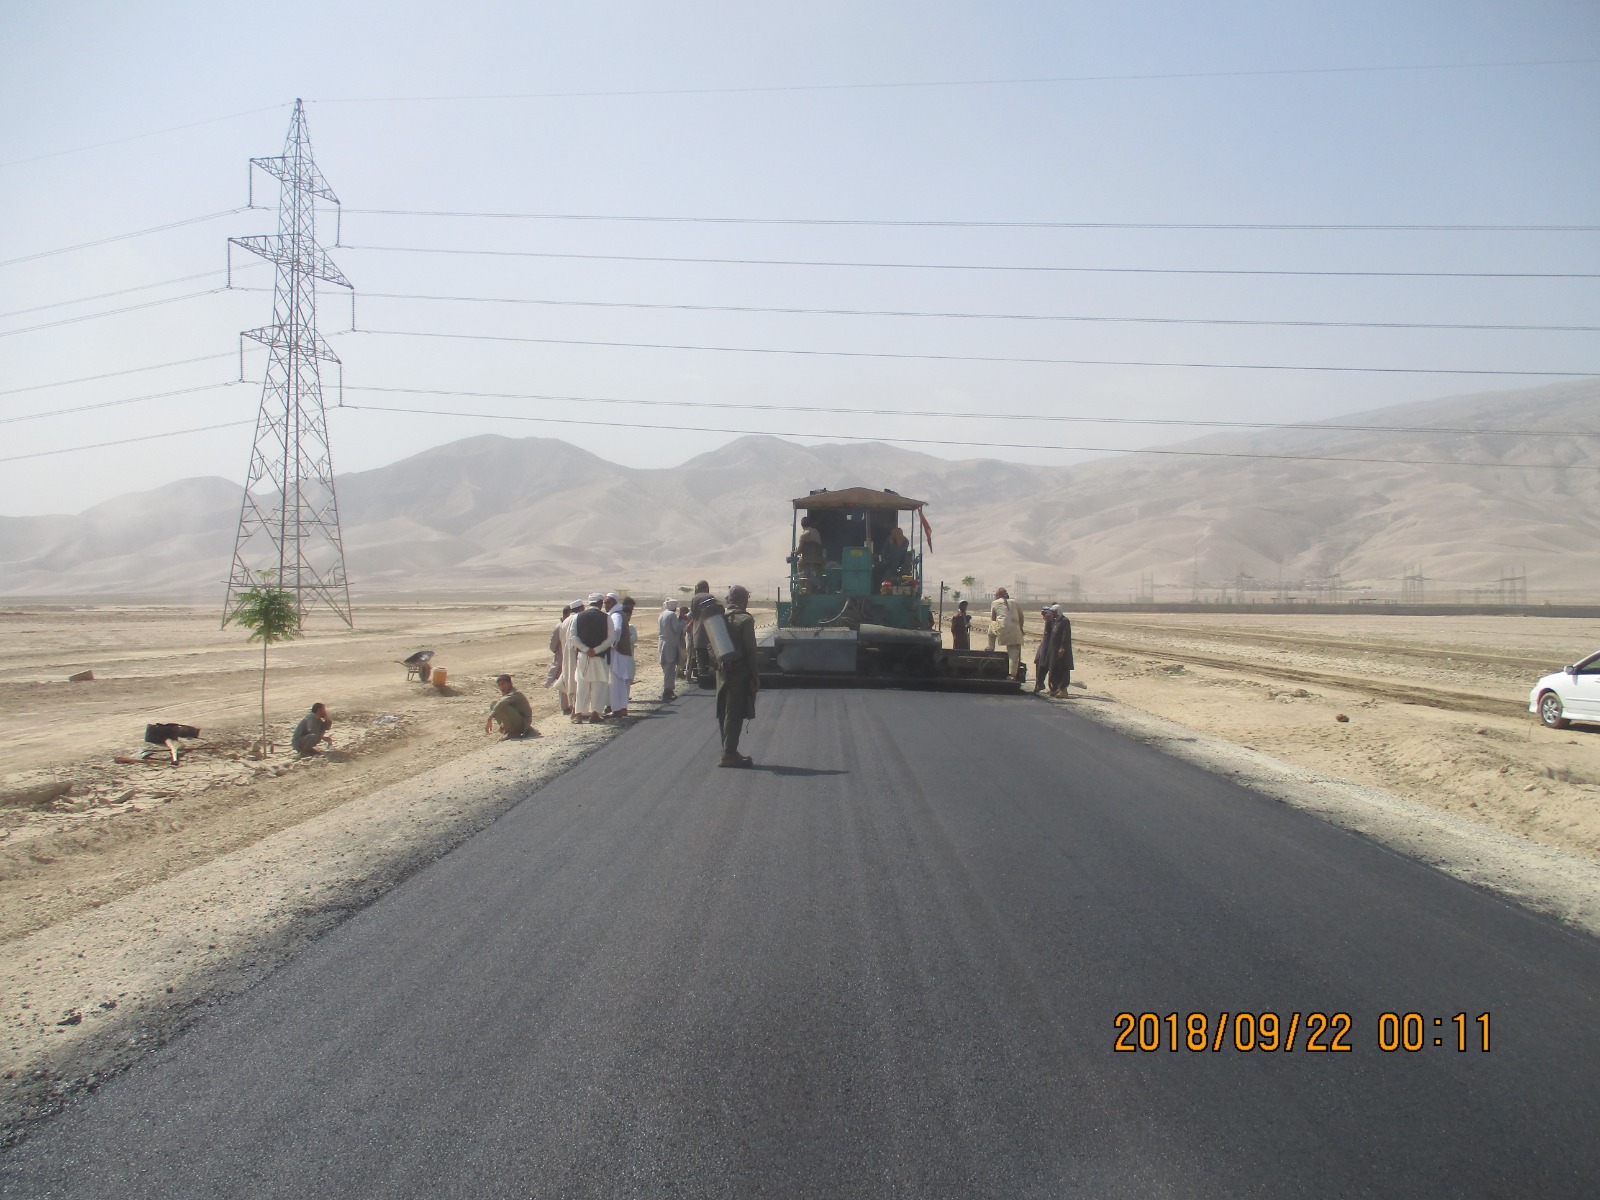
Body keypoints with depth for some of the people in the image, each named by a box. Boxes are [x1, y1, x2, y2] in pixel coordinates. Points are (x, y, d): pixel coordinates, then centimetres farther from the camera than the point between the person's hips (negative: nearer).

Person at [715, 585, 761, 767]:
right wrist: (754, 675, -8)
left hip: (722, 672, 6)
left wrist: (717, 666, 15)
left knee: (725, 712, 12)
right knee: (735, 713, -4)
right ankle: (729, 754, -6)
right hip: (740, 671, -6)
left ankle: (728, 751, 18)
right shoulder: (745, 620, -10)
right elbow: (750, 649, -12)